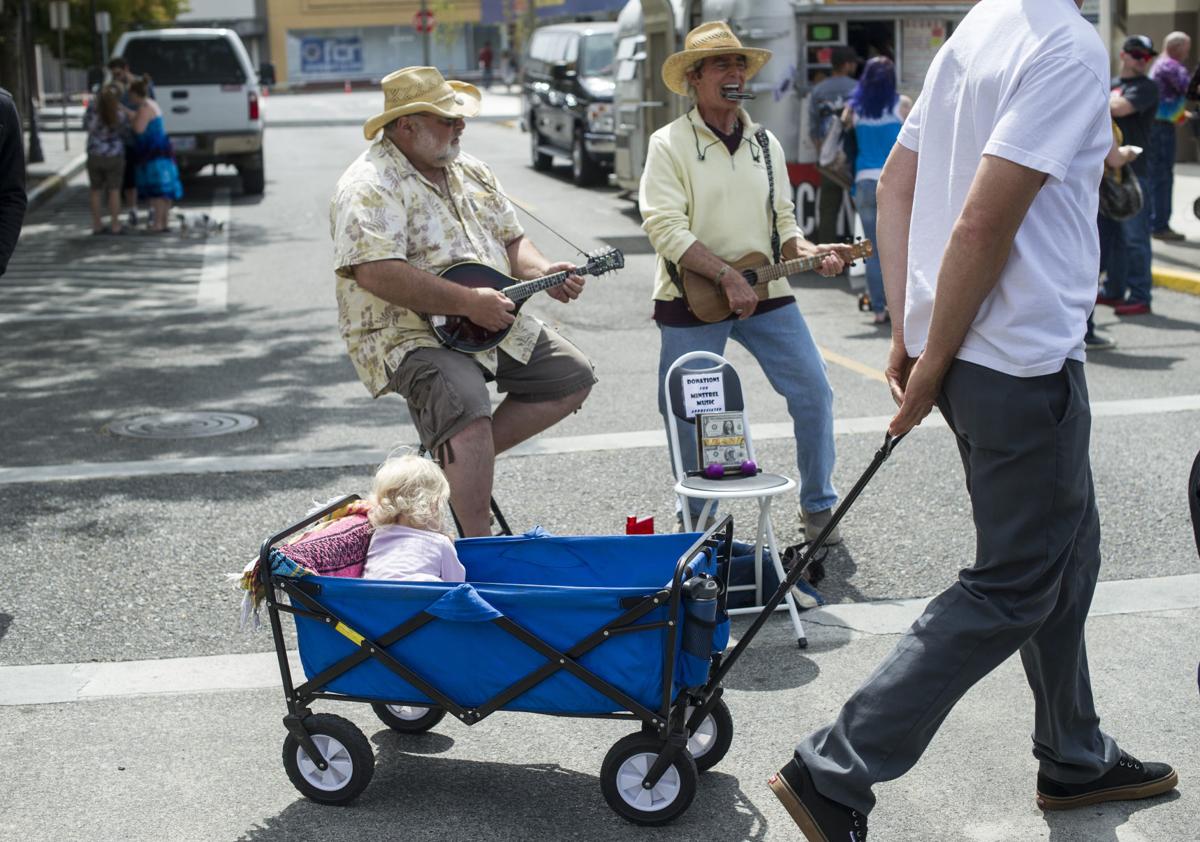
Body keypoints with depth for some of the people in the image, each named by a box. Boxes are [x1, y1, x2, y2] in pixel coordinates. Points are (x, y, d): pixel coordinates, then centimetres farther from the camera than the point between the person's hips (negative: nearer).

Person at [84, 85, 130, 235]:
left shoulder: (92, 107, -14)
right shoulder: (121, 114, -17)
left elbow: (86, 125, -1)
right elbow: (128, 133, -6)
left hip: (94, 156, 2)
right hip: (114, 156, -2)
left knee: (96, 190, 12)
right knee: (114, 190, 6)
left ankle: (97, 225, 15)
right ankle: (115, 226, 6)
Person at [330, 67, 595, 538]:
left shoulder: (470, 172, 13)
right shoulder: (370, 187, -15)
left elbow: (511, 239, 19)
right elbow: (376, 273, -28)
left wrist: (541, 273, -4)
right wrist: (467, 302, -28)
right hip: (408, 336, -9)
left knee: (573, 378, 6)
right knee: (467, 410, -33)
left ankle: (456, 459, 7)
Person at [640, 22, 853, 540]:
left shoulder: (765, 143, 11)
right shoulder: (670, 144, -5)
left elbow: (782, 222, 14)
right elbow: (665, 228, -15)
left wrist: (808, 252, -8)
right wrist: (727, 277, -23)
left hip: (765, 293, 4)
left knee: (814, 394, -2)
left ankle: (817, 506, 17)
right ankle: (698, 518, 23)